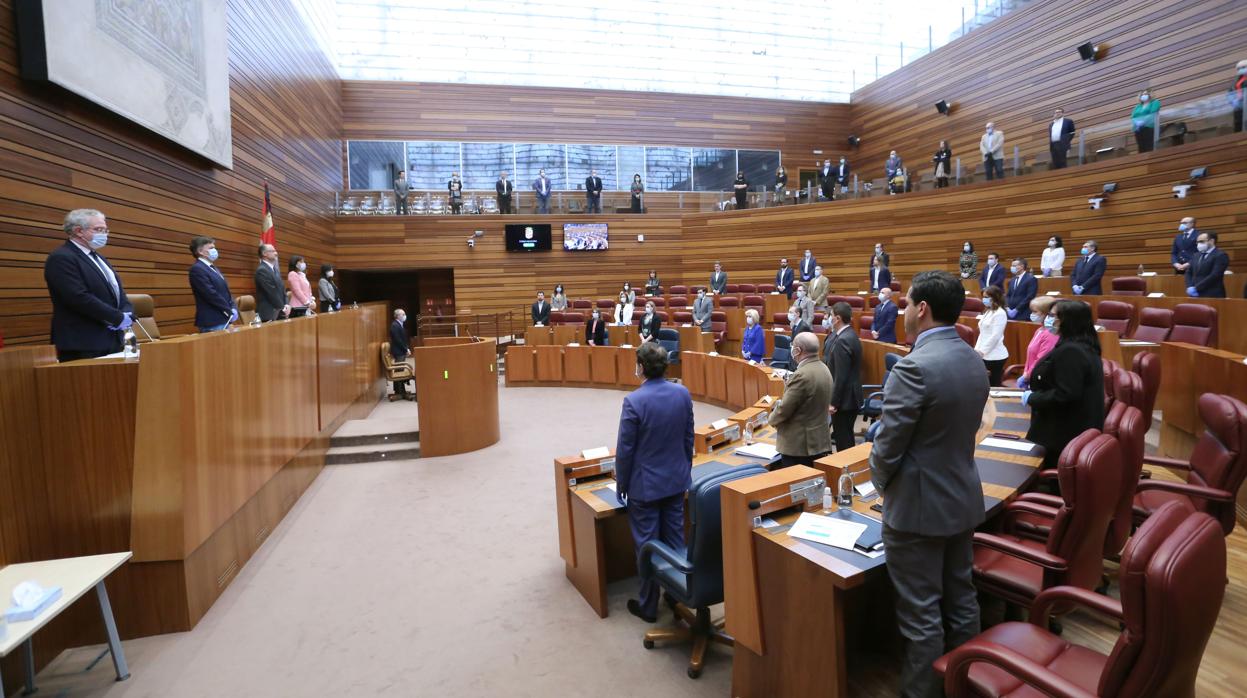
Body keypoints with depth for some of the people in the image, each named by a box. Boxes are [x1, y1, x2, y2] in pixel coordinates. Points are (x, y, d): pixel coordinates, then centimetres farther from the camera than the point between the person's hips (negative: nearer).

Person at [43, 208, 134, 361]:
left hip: (112, 341, 9)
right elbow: (80, 298, -21)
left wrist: (127, 315, -5)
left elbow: (118, 292, 16)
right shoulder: (61, 258, -10)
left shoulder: (98, 258, 19)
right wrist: (119, 318, -15)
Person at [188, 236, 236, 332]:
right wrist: (230, 311, -13)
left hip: (224, 320, 9)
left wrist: (234, 309, 0)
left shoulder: (214, 269, 19)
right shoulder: (197, 269, -11)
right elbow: (212, 295, -19)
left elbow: (226, 292, 18)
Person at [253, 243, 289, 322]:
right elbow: (272, 292, -16)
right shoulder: (262, 270, -11)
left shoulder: (275, 270, 17)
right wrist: (282, 308, -10)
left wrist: (286, 305, -2)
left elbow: (282, 289, 14)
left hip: (279, 313, 8)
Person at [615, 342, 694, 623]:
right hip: (677, 480, 5)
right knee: (675, 541, 18)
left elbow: (625, 449, -16)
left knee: (647, 545, 9)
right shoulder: (683, 393, -5)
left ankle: (648, 605, 23)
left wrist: (621, 485, -2)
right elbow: (688, 439, 5)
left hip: (644, 484, -5)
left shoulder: (634, 401, -22)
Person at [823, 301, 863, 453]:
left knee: (843, 440, 0)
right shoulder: (849, 335, 9)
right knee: (845, 436, 19)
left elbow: (840, 376, -23)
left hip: (844, 399, -10)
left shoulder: (843, 340, -22)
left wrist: (833, 402, -18)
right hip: (848, 396, 10)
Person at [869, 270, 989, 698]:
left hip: (918, 506, -9)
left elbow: (889, 444, -19)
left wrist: (881, 483, 0)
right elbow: (965, 429, 10)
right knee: (961, 601, 21)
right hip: (963, 498, 9)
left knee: (921, 614, 6)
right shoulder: (973, 360, 3)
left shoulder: (915, 366, -25)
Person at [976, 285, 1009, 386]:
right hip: (985, 355, 8)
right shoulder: (988, 312, 16)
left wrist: (981, 351, -15)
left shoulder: (1000, 313, -11)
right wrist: (977, 349, 9)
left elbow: (995, 336, -17)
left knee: (993, 385, -1)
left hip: (995, 356, -8)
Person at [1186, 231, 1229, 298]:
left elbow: (1214, 276, -15)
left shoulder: (1220, 255, -4)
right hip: (1195, 295, 6)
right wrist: (1190, 287, -3)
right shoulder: (1196, 255, 19)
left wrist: (1196, 288, -16)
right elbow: (1189, 273, 15)